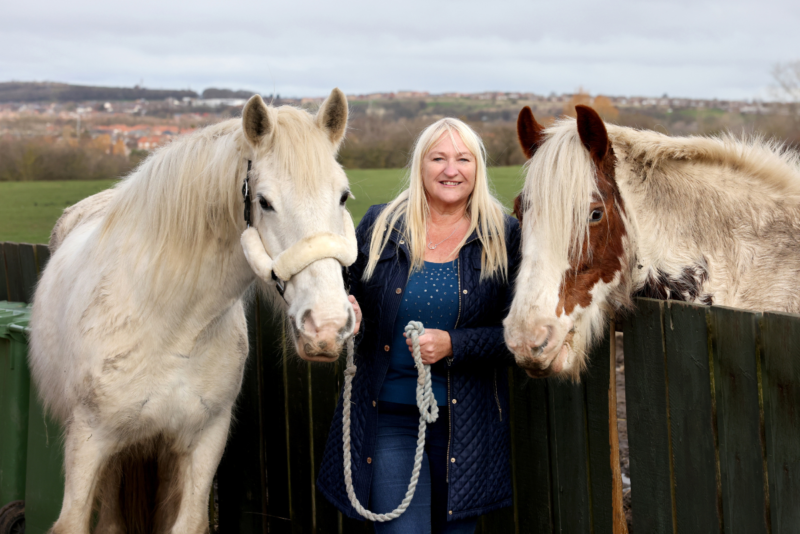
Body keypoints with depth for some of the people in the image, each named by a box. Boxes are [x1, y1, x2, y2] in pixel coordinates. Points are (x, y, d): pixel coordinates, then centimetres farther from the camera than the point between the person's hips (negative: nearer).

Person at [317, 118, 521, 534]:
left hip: (465, 421, 1)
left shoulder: (503, 238, 0)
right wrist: (348, 317, -10)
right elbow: (352, 301, 14)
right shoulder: (380, 226, 3)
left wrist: (453, 344, -18)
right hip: (389, 417, 0)